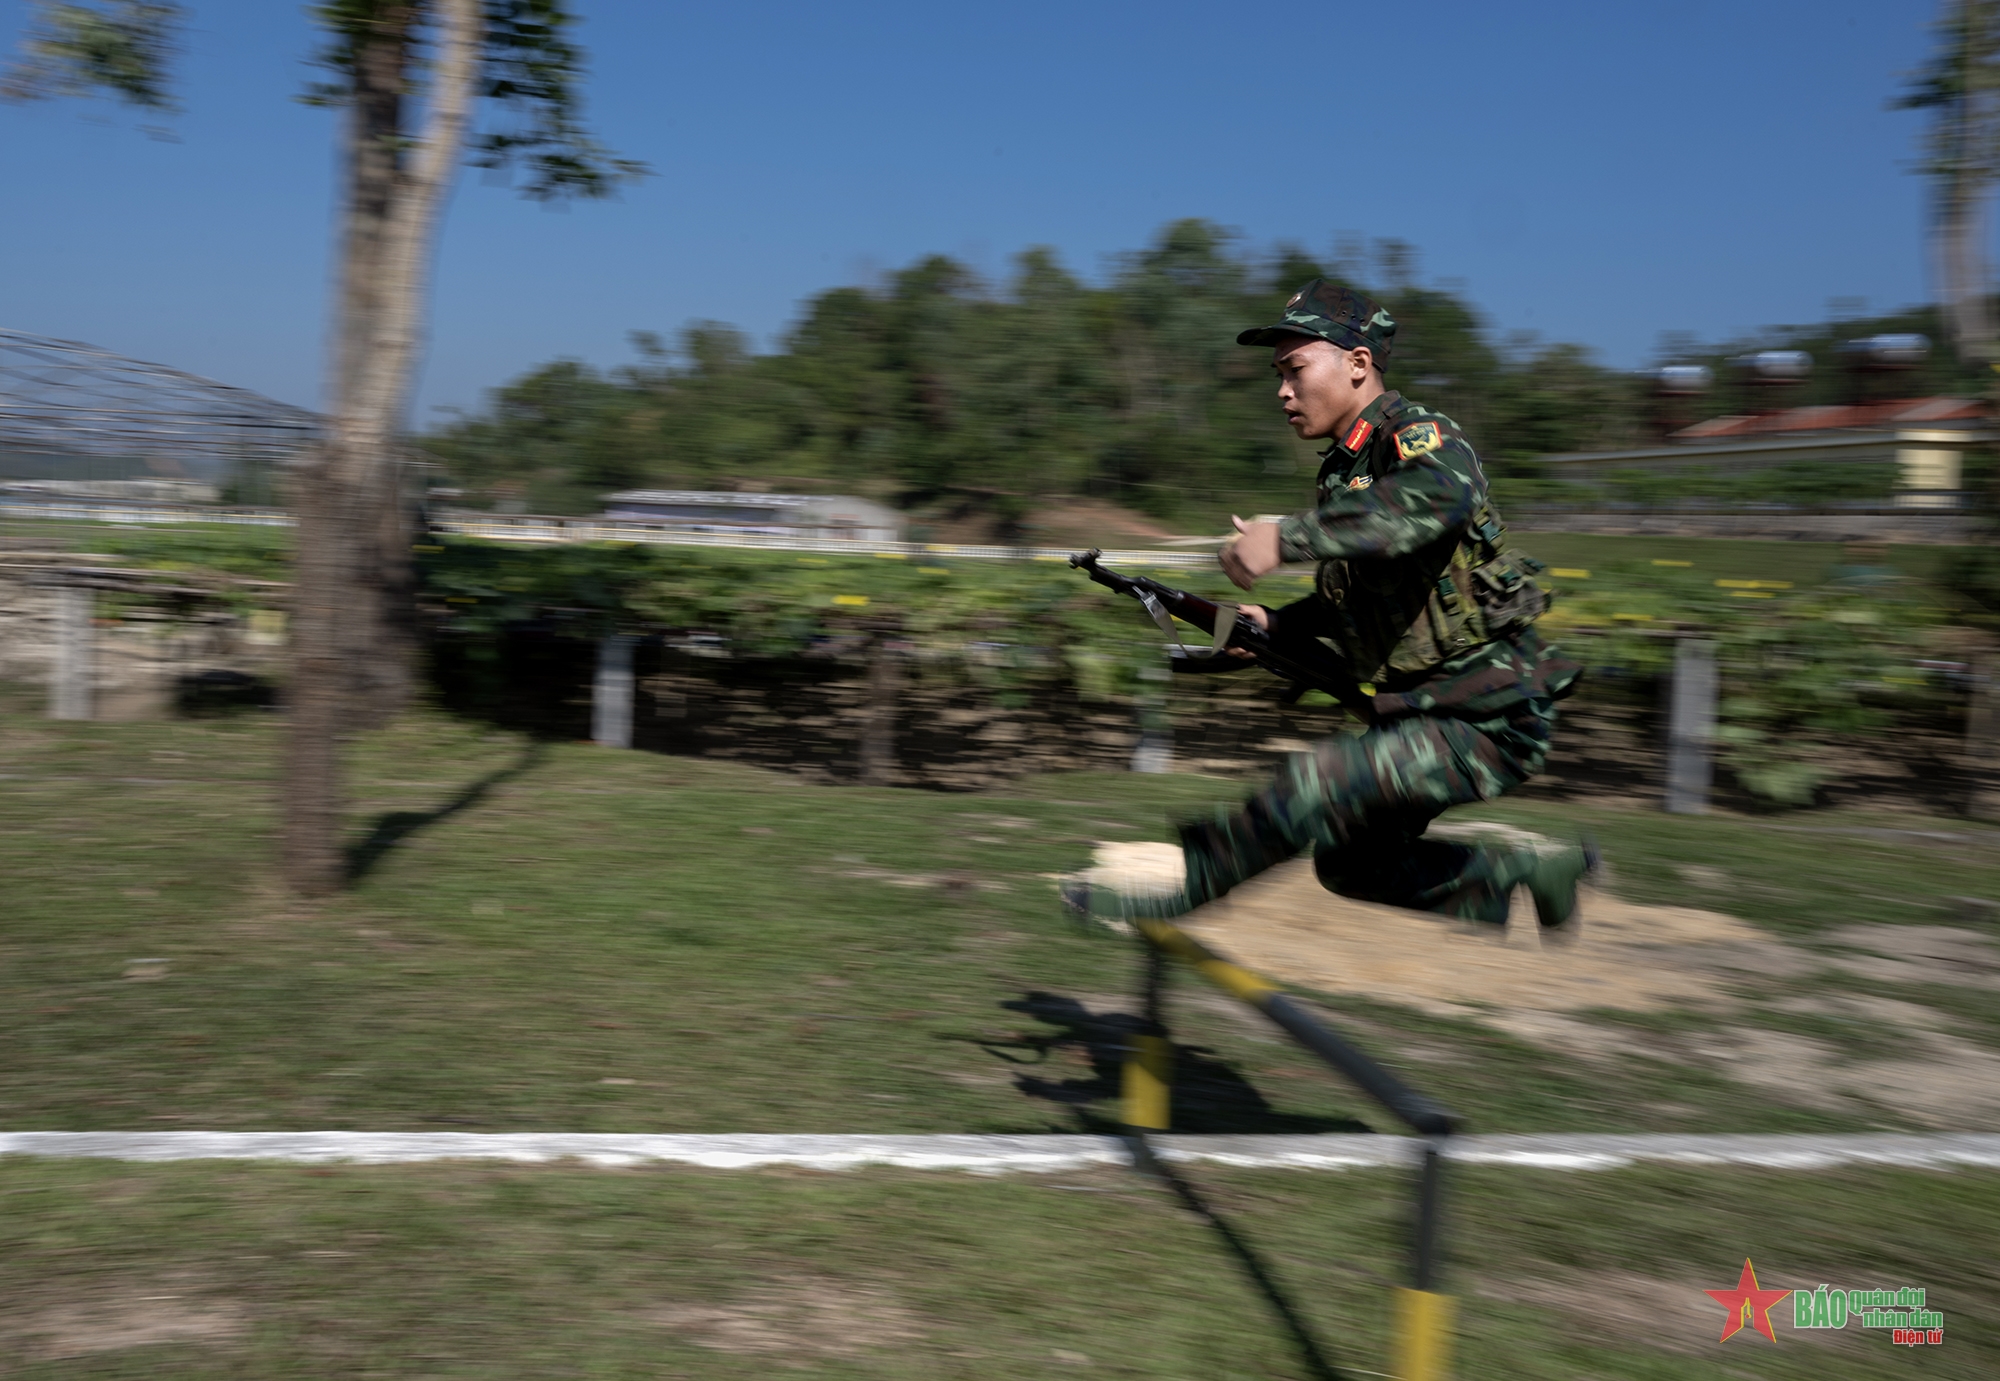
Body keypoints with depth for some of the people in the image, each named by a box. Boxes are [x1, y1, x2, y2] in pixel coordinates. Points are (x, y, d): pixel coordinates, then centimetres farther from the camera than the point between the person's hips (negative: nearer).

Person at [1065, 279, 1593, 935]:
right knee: (1351, 866, 15)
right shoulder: (1344, 472, 12)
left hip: (1489, 720, -10)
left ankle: (1183, 886, -13)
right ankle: (1536, 868, 24)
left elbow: (1442, 495, -42)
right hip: (1419, 711, 10)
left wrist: (1287, 537, -46)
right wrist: (1277, 624, 8)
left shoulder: (1419, 435, -15)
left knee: (1323, 778, -27)